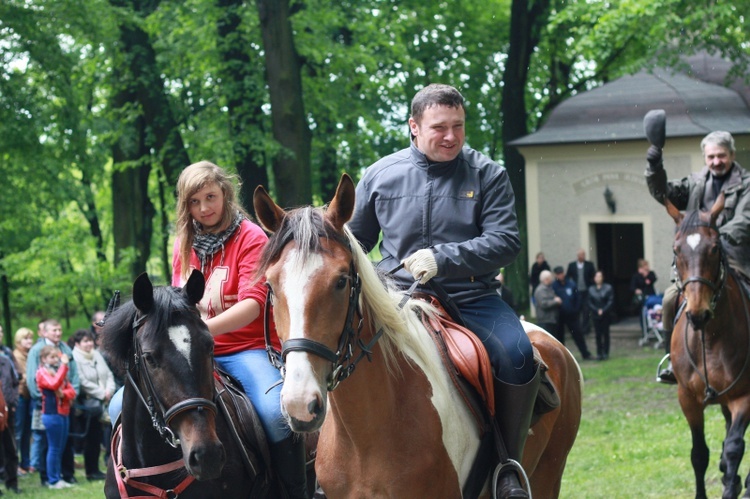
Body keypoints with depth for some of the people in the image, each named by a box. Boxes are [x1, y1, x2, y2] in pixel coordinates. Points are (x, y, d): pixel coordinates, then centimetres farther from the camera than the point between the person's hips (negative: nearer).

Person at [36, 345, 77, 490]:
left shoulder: (59, 371, 18)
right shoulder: (42, 372, -5)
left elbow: (72, 391, 12)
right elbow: (54, 384, -24)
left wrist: (64, 394, -10)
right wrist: (64, 365, -23)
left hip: (64, 414, 8)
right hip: (52, 414, -8)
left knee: (60, 448, 9)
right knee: (54, 448, -6)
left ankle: (59, 478, 14)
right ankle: (53, 480, -3)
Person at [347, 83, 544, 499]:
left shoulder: (487, 175, 3)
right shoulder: (380, 175, 7)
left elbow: (505, 242, -8)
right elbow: (354, 242, 20)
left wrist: (443, 259, -20)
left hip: (472, 300, -1)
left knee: (517, 355, -28)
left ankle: (509, 464, -9)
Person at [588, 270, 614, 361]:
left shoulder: (608, 288, -2)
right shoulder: (591, 289, 4)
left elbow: (611, 301, -6)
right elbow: (589, 303, 2)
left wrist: (603, 310, -15)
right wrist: (597, 310, -12)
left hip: (606, 315, -1)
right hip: (595, 315, 1)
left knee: (605, 334, 3)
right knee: (598, 335, 1)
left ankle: (605, 353, 7)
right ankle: (599, 353, 4)